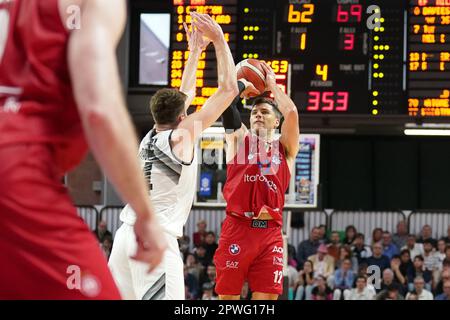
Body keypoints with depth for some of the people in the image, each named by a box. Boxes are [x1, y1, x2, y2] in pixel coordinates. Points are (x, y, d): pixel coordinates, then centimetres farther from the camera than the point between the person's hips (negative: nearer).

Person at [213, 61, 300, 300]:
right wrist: (244, 84, 21)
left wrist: (272, 85, 11)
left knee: (266, 298, -2)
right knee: (227, 297, -1)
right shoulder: (239, 139, 14)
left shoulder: (285, 148, 15)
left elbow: (291, 112, -1)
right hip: (237, 228, -1)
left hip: (270, 232, 1)